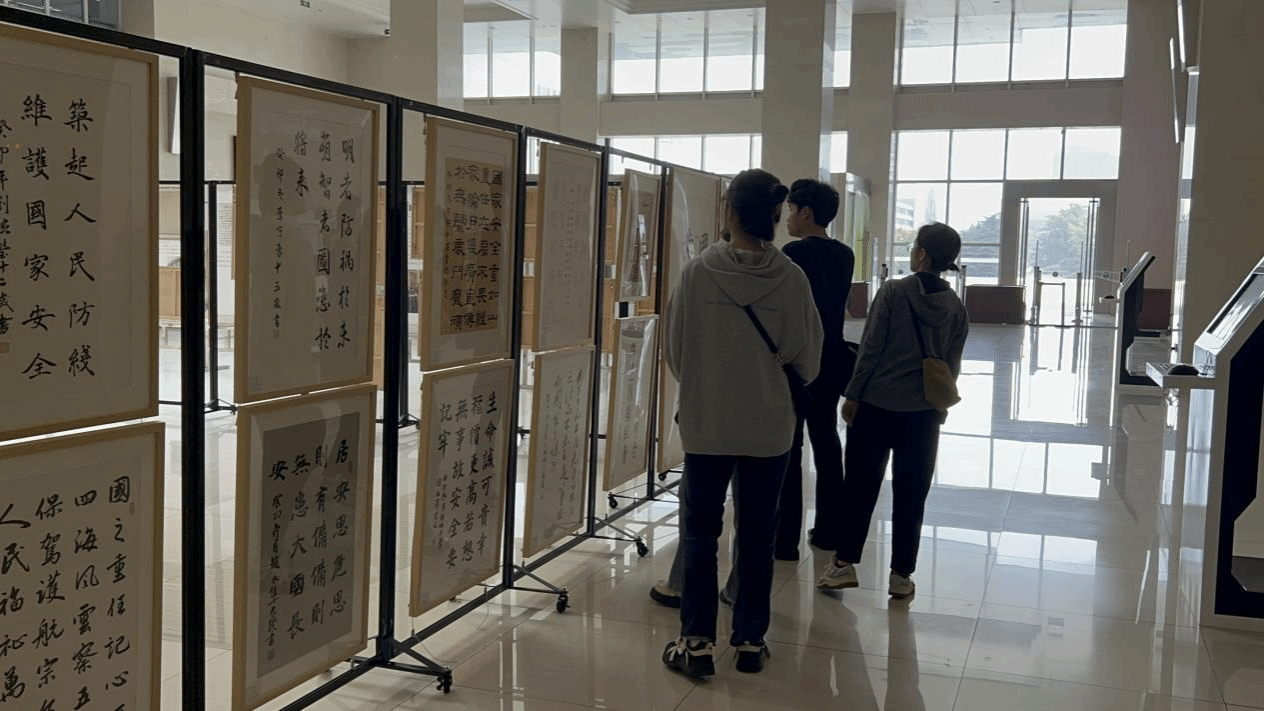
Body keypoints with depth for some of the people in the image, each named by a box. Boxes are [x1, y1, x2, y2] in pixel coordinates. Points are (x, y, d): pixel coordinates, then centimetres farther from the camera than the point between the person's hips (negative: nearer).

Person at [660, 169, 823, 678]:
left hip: (706, 425, -1)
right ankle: (750, 641, 23)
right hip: (769, 427, 1)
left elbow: (674, 352, -2)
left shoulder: (697, 273, -12)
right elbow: (807, 361, -1)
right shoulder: (792, 280, -9)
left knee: (700, 533, 10)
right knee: (757, 536, 13)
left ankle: (696, 643, 15)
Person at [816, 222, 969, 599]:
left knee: (860, 484, 7)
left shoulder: (894, 291, -9)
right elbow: (952, 365, 7)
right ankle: (901, 574, 15)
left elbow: (871, 348, -10)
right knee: (911, 493, 9)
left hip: (877, 404, -3)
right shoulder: (955, 307, 2)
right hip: (924, 413, 3)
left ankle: (844, 563, 9)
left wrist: (853, 394, -3)